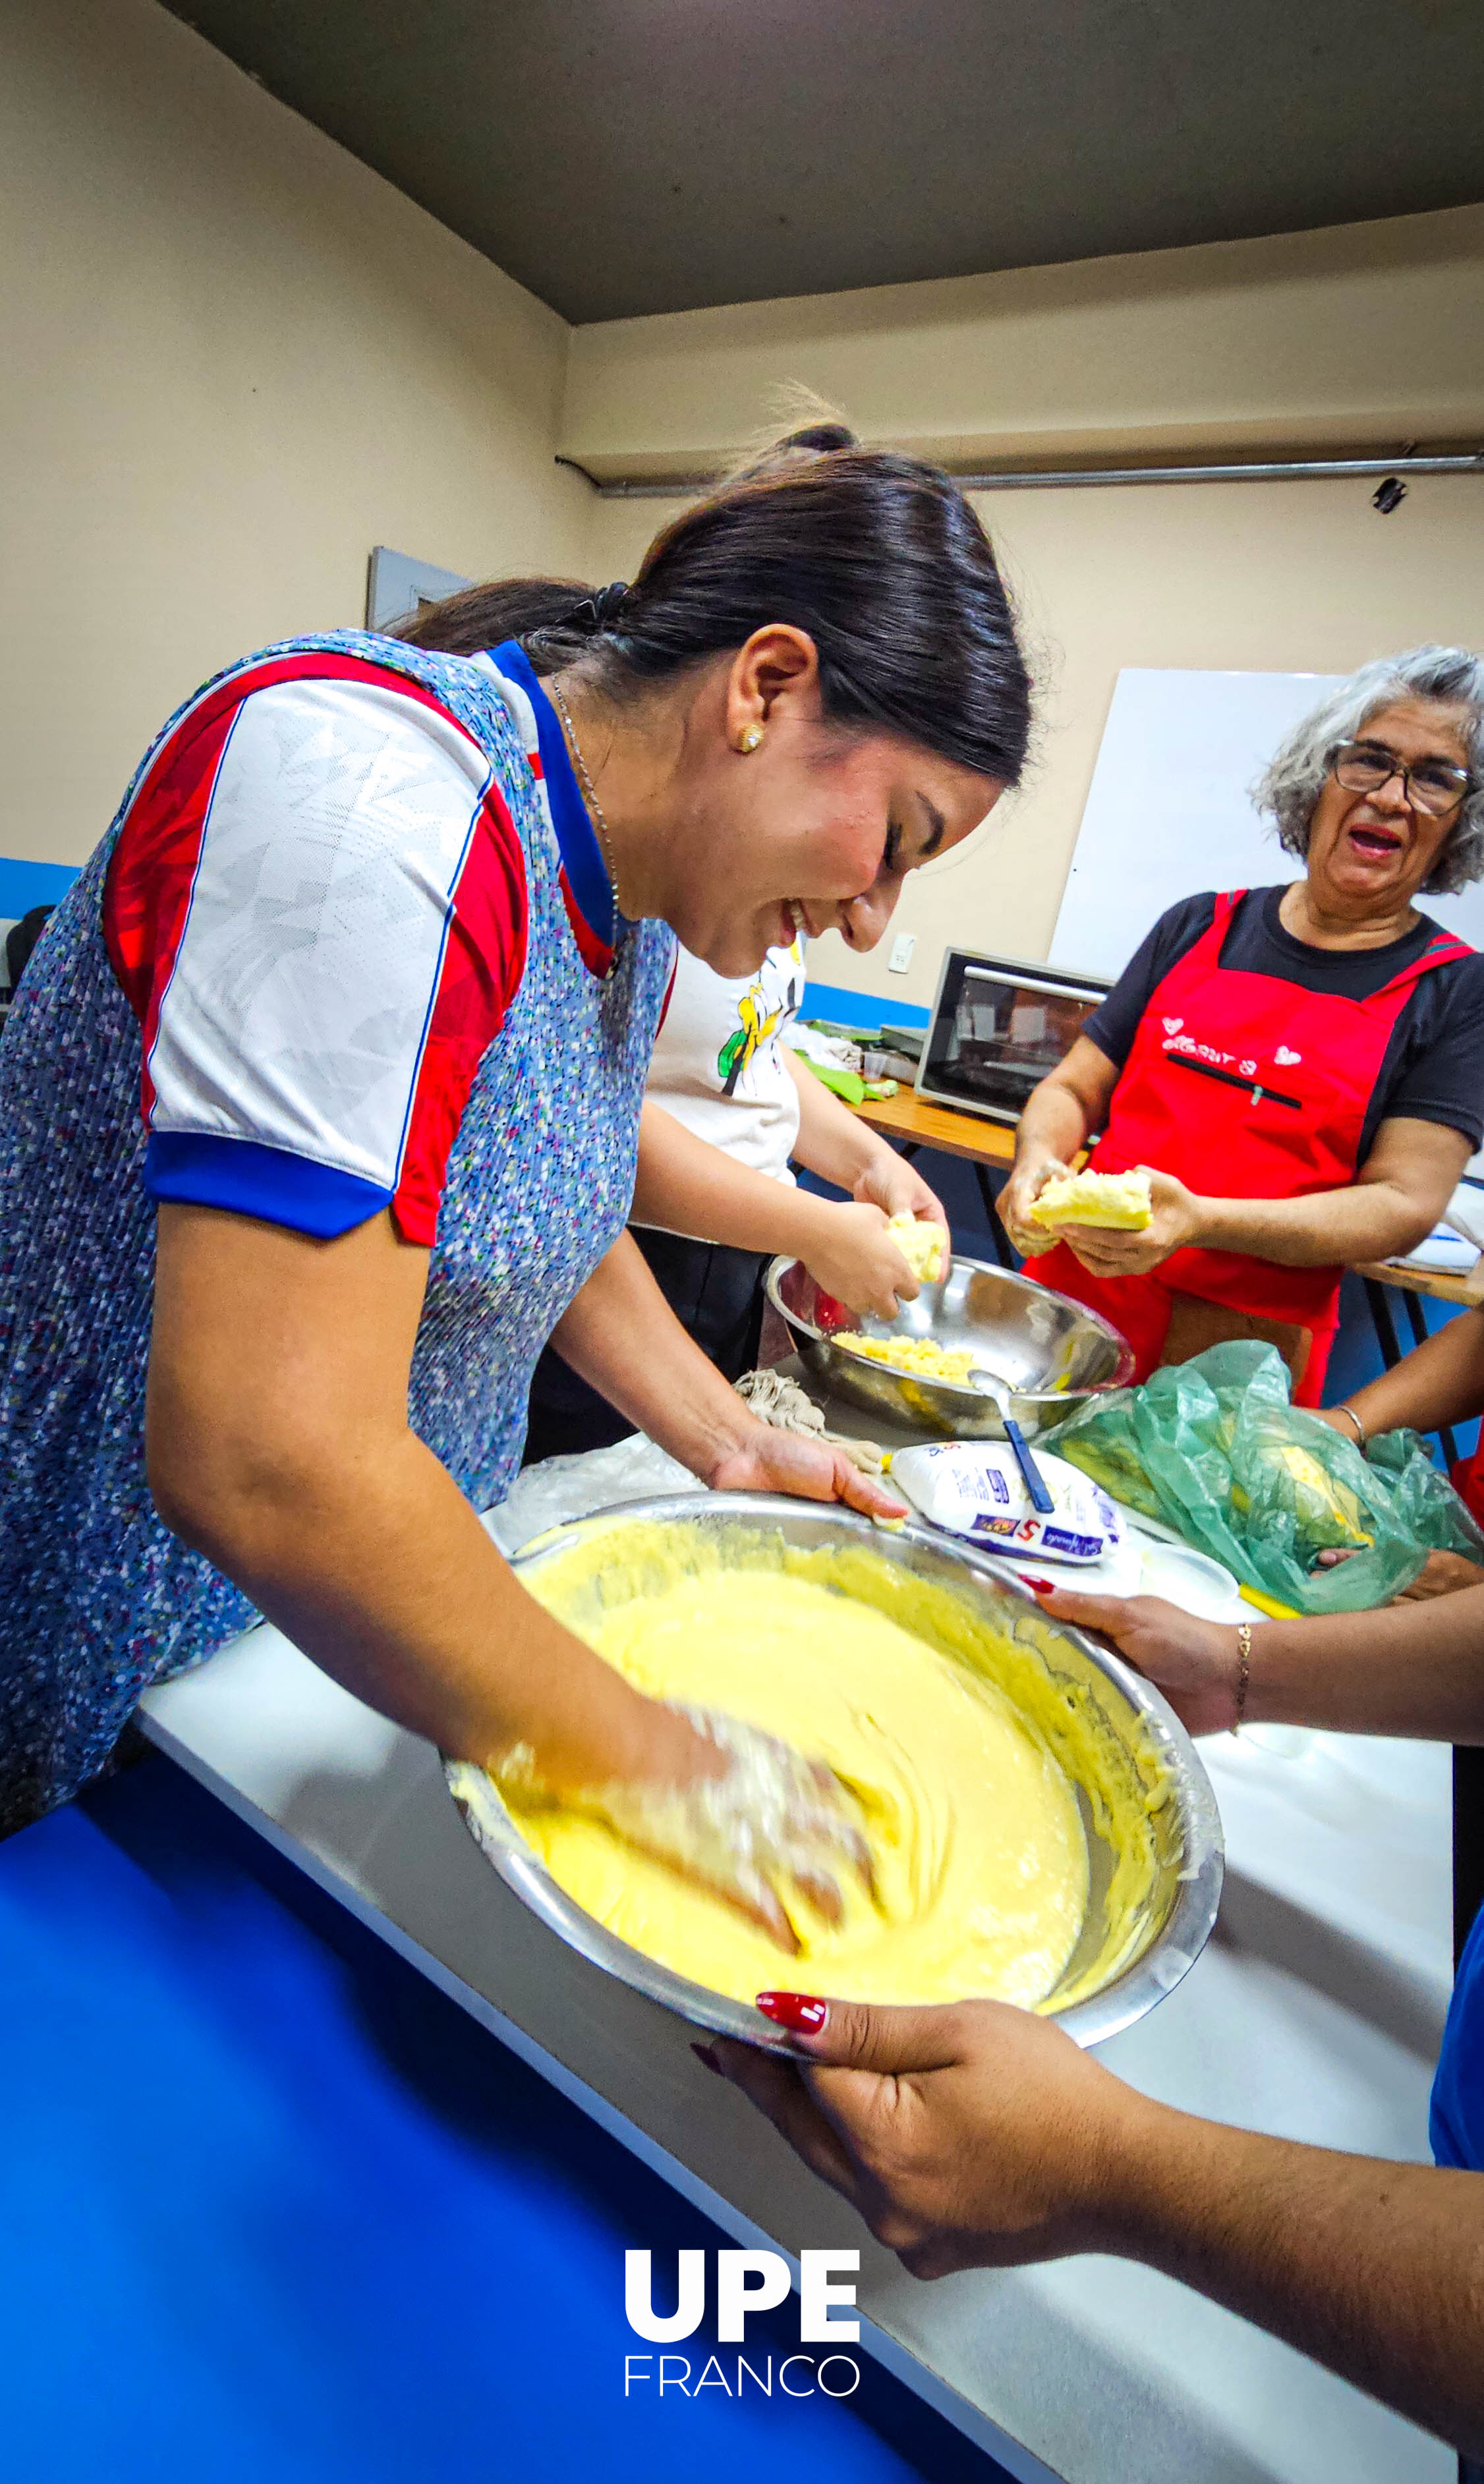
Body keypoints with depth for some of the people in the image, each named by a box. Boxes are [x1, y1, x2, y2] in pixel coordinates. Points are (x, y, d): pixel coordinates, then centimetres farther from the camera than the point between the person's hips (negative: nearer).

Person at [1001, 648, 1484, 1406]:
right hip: (1072, 1294, 2)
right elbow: (1074, 1089, 8)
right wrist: (1038, 1161, -15)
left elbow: (1403, 1202, -9)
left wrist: (1197, 1220, -24)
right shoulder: (1199, 926, 8)